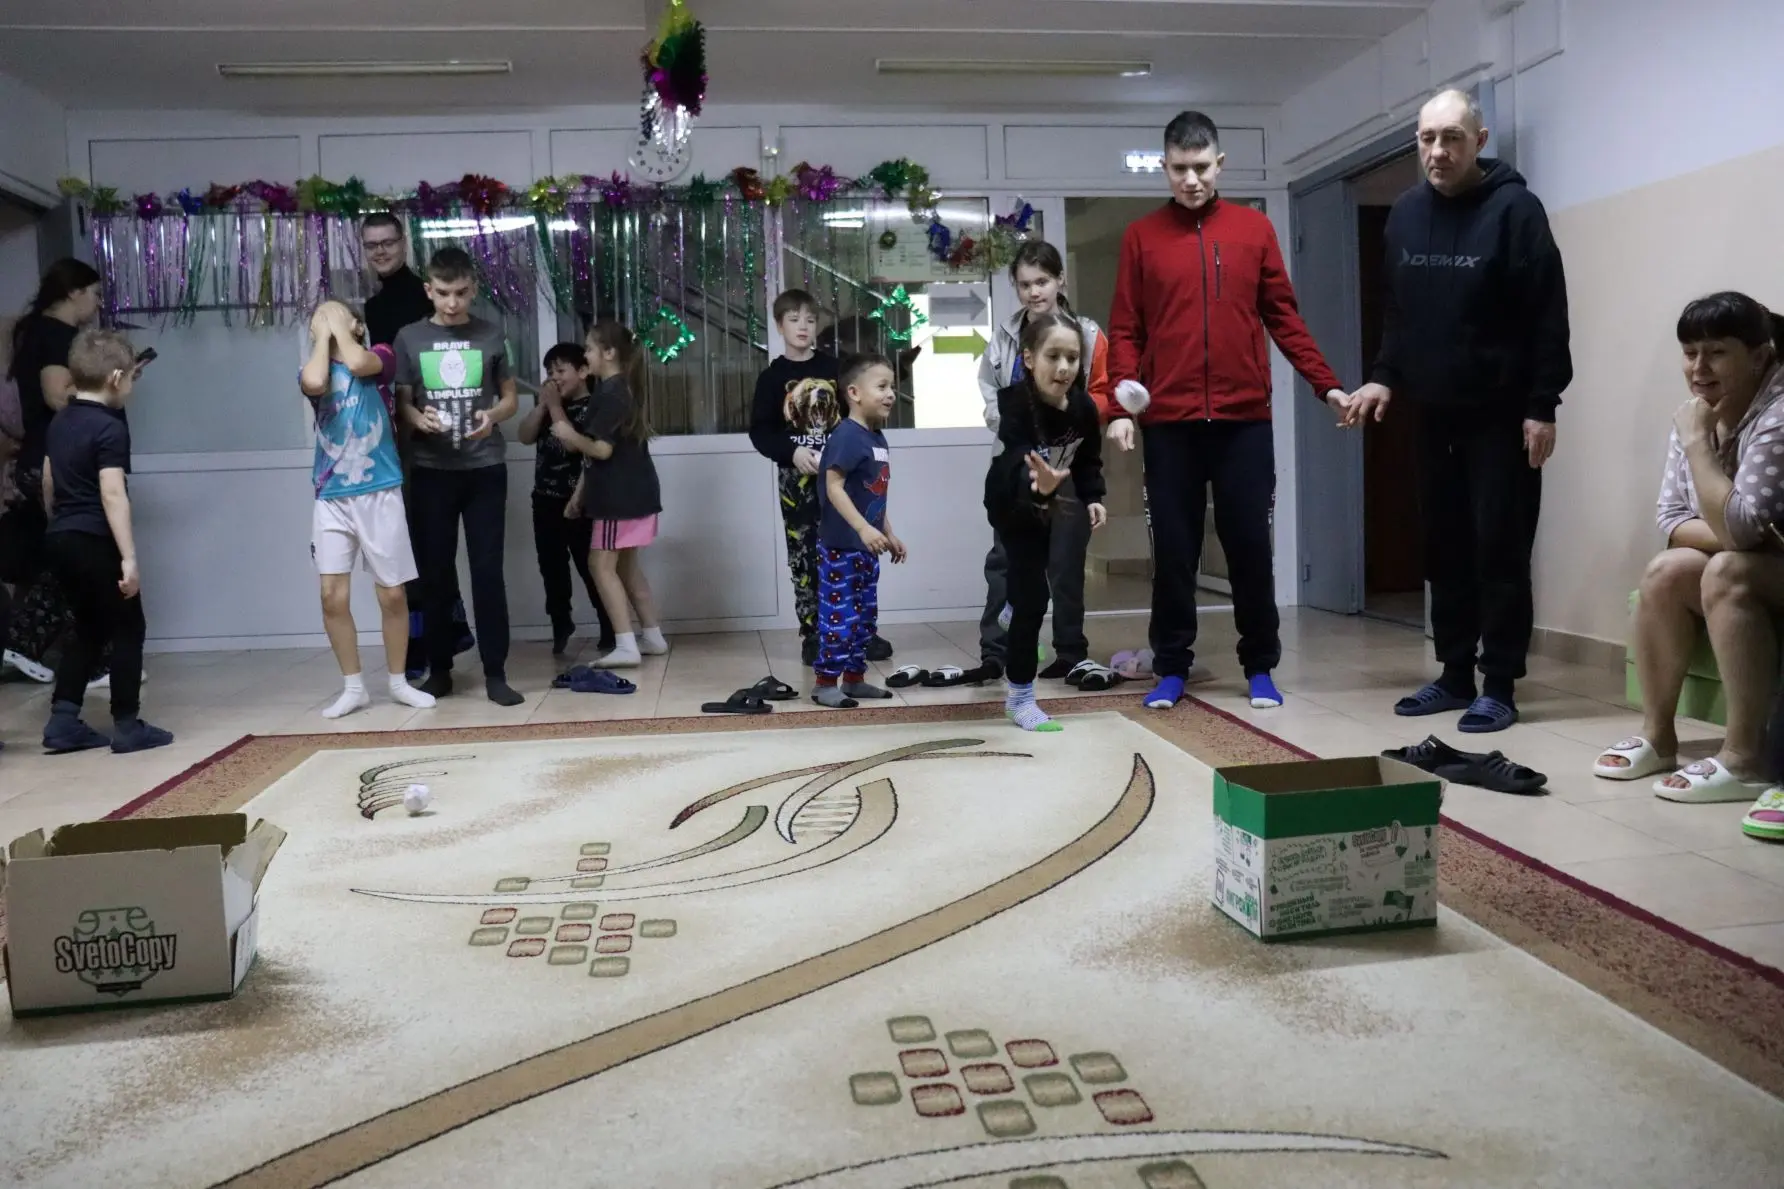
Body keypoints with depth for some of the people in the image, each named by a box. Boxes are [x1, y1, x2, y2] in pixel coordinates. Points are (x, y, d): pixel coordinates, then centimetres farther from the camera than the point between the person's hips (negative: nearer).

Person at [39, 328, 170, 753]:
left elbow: (49, 483, 20)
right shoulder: (110, 428, -15)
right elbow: (112, 495, -21)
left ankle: (63, 722, 13)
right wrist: (129, 557, -22)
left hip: (60, 540, 9)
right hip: (95, 542, -8)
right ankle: (127, 726, 6)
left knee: (88, 629, 17)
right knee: (127, 630, 3)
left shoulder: (58, 423, 12)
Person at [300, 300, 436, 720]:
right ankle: (353, 687, 11)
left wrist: (339, 326, -3)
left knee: (392, 594, 3)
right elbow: (314, 383, -17)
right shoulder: (315, 370, 9)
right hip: (331, 498, 2)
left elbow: (356, 363, -19)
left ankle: (399, 682, 19)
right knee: (333, 596, -3)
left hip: (380, 493, -2)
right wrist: (321, 334, -3)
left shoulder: (378, 357, 6)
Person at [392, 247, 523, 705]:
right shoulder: (409, 338, 3)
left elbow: (510, 397, 10)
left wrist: (492, 416, -12)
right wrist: (418, 419, -16)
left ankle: (495, 672, 3)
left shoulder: (491, 336, 4)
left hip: (485, 469, -1)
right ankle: (439, 669, 17)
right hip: (431, 471, 1)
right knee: (435, 572, 6)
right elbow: (401, 402, 7)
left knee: (488, 570, -2)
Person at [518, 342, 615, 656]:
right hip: (545, 501, 7)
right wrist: (542, 405, -4)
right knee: (552, 569, 10)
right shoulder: (548, 404, 15)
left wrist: (555, 406, -15)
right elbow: (525, 437, 5)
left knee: (591, 568, -2)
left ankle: (610, 631, 7)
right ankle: (560, 625, 23)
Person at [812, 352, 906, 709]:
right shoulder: (846, 435, -16)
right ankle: (826, 683, 3)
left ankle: (854, 678, 25)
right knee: (839, 615, -5)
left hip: (866, 546, 10)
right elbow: (834, 487, -23)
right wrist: (864, 528, -28)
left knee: (865, 616, 15)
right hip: (841, 545, -10)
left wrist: (889, 534, 22)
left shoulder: (877, 438, 12)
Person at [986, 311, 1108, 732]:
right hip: (1013, 502, -6)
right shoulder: (1015, 404, -37)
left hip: (1048, 501, 6)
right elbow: (1018, 469, -52)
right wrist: (1039, 485, -71)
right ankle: (1020, 697, 4)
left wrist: (1093, 498, -13)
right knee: (1033, 598, -12)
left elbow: (1089, 460, 0)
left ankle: (1015, 610, 65)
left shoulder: (1084, 407, -21)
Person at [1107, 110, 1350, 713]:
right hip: (1168, 422, 0)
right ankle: (1172, 669, 16)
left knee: (1249, 544, 4)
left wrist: (1327, 385, -1)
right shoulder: (1141, 237, 6)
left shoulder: (1254, 228, 8)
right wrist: (1120, 405, -9)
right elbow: (1125, 331, 4)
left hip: (1245, 418, 1)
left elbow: (1283, 318, 9)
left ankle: (1260, 668, 16)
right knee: (1174, 549, 4)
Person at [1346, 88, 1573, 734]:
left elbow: (1548, 317, -11)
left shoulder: (1514, 208, -9)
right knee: (1444, 551, 9)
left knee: (1500, 551, -3)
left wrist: (1542, 406, -14)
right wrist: (1385, 376, 4)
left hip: (1502, 416, -5)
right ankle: (1455, 675, 19)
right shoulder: (1405, 213, 8)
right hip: (1434, 415, 6)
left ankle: (1498, 687, 3)